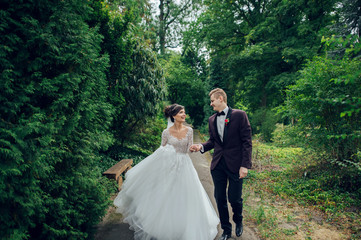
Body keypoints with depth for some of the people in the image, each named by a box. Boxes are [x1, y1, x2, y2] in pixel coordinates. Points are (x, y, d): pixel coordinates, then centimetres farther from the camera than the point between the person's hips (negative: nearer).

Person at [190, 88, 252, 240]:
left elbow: (247, 141, -8)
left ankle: (238, 222, 38)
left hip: (235, 164, -4)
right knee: (220, 198, 10)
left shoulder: (239, 115, -6)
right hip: (217, 165, 5)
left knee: (234, 199, 4)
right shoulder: (212, 120, 9)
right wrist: (201, 147, -4)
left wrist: (245, 165, -13)